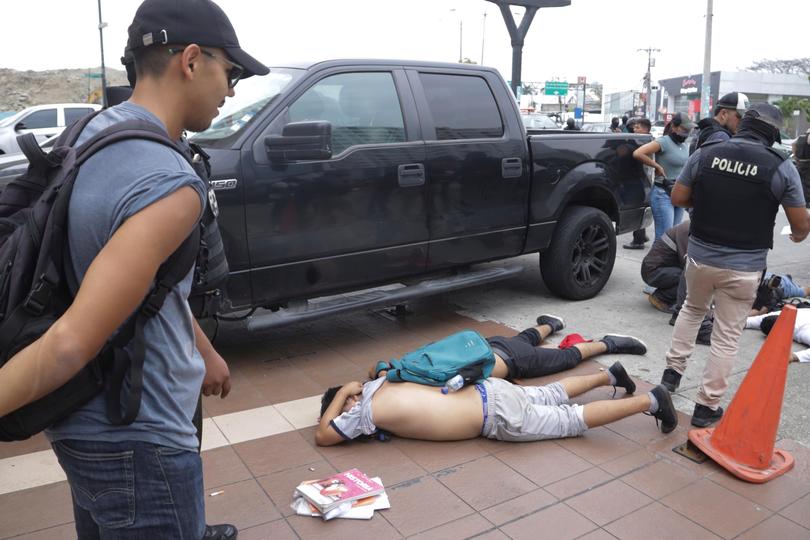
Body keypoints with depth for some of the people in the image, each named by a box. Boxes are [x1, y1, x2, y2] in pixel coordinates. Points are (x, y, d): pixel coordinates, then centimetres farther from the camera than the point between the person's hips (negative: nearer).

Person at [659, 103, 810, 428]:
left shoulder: (705, 154, -4)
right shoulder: (781, 167, -8)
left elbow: (678, 198, 3)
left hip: (700, 255, 2)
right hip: (744, 265, -2)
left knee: (692, 309, 29)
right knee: (727, 335, 8)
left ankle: (673, 370, 29)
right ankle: (707, 406, 15)